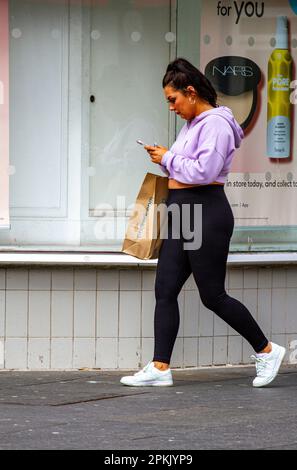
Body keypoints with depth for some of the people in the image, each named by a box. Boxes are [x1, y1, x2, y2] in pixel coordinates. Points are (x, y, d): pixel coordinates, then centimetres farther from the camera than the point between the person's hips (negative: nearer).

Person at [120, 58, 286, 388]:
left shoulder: (215, 124, -13)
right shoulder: (192, 124, 18)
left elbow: (204, 170, -22)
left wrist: (168, 159, -10)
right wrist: (167, 160, 4)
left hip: (206, 213, -10)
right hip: (181, 215, 10)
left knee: (213, 296, -3)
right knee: (165, 290, 2)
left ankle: (266, 351, 12)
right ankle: (160, 368, 1)